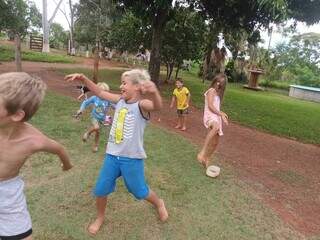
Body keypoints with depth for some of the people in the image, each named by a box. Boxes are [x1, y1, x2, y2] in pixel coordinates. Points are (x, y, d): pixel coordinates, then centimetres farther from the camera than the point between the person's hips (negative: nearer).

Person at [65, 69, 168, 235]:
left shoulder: (142, 105, -19)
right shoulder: (120, 100, 2)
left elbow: (157, 106, -41)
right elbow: (100, 93, 10)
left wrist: (154, 91, -63)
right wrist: (83, 79, -1)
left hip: (132, 159, -5)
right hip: (112, 156, 6)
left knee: (140, 192, 14)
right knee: (100, 190, 13)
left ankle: (159, 203, 46)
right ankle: (100, 218, 42)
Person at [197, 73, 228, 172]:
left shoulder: (217, 93, 22)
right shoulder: (211, 91, -6)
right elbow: (210, 106, -17)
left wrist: (221, 113, 15)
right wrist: (221, 114, -18)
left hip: (216, 117, 10)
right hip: (209, 116, -9)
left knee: (215, 143, 11)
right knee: (216, 127, -44)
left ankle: (206, 159, 31)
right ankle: (202, 153, -45)